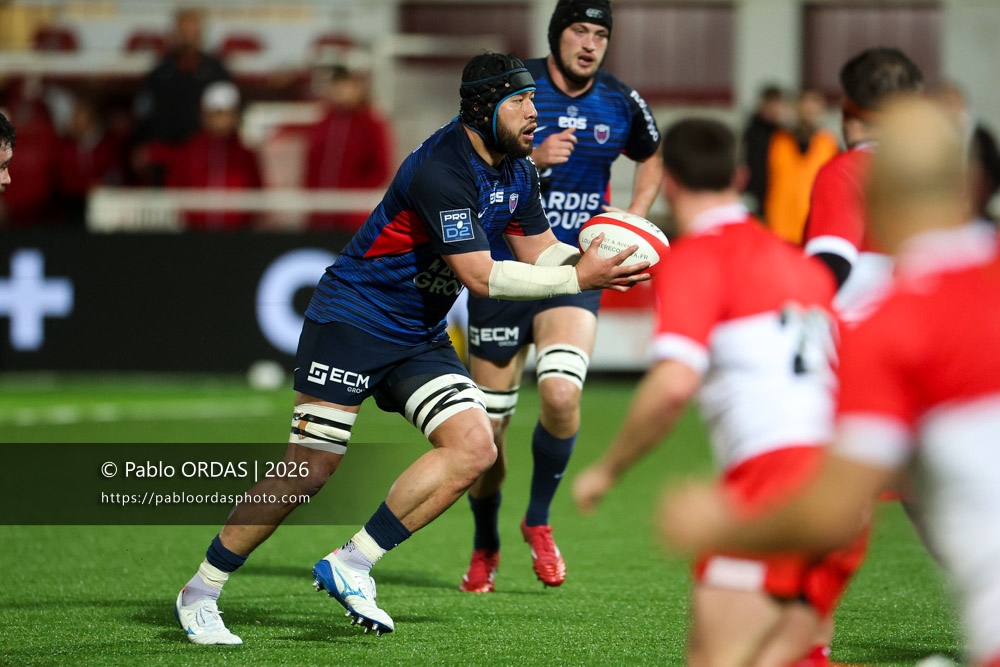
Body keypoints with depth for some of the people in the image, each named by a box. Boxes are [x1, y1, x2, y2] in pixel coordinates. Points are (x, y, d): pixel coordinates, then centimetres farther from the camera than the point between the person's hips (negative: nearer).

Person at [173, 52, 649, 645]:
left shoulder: (517, 171, 4)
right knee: (310, 470, -12)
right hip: (352, 320, -8)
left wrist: (596, 260, -10)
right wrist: (578, 278, -26)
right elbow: (480, 276, -26)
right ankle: (200, 592, 2)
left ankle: (353, 565, -4)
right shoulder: (441, 169, -25)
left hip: (420, 339, 8)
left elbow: (541, 251, 11)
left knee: (474, 449, -11)